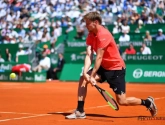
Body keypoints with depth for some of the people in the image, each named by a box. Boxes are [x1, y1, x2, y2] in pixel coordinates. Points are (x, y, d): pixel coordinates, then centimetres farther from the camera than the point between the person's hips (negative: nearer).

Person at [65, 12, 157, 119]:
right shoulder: (91, 35, 1)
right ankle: (80, 111, -5)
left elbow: (99, 57, -25)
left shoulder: (103, 35, -24)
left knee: (122, 101, -7)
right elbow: (88, 55, -10)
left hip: (116, 68, -8)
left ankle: (148, 102, 16)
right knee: (83, 79, -10)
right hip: (104, 67, 8)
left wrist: (92, 76, -26)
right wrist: (85, 72, -25)